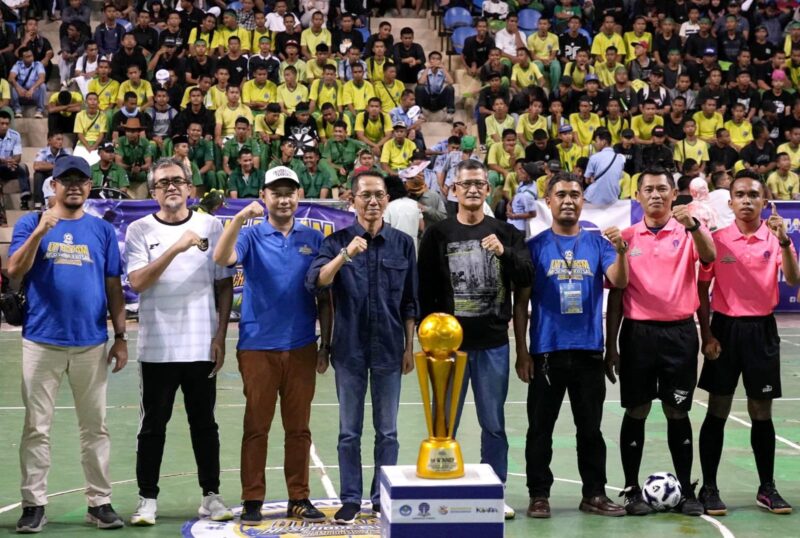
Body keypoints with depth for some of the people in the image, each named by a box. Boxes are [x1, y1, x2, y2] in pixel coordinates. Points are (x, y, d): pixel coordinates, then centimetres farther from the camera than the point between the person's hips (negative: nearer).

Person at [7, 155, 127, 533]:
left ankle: (99, 502, 14)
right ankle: (33, 504, 10)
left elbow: (113, 287, 9)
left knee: (95, 427, 6)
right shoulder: (31, 224, 5)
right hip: (41, 342, -1)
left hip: (92, 344, 2)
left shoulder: (103, 230, 9)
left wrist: (121, 337, 5)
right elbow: (14, 271, -9)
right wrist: (39, 232, -21)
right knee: (37, 427, 3)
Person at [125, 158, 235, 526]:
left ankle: (211, 495, 18)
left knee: (204, 424, 9)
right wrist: (176, 248, -21)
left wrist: (220, 336, 0)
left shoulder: (211, 226, 4)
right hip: (156, 348, -1)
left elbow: (224, 285, 6)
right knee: (153, 426, 6)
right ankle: (147, 498, 14)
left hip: (202, 347, 1)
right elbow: (137, 282, -12)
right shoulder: (140, 230, 1)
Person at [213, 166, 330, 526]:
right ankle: (252, 501, 9)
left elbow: (324, 297, 9)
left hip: (301, 347, 2)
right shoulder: (252, 236, 2)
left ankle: (299, 499, 15)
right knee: (256, 426, 3)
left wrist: (325, 344, 6)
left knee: (299, 427, 8)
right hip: (257, 346, -2)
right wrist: (240, 218, -31)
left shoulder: (314, 239, 7)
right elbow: (222, 258, -19)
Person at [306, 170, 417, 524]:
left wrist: (410, 347, 4)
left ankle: (383, 498, 17)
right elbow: (315, 284, -17)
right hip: (349, 349, -1)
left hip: (389, 349, 1)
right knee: (349, 431, 6)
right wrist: (345, 255, -30)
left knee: (387, 431, 8)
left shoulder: (403, 244, 3)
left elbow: (409, 302, 7)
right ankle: (350, 499, 14)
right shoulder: (337, 242, -1)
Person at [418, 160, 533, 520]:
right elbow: (425, 292, 1)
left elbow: (526, 281, -2)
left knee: (494, 423, 8)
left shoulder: (507, 233, 7)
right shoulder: (437, 235, 2)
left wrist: (504, 253, -18)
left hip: (494, 344, 1)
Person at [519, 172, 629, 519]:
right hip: (546, 352, -1)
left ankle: (594, 494, 19)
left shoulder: (598, 243, 6)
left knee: (591, 428, 10)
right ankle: (539, 495, 15)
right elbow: (521, 303, 2)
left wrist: (621, 250, -27)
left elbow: (619, 282, -8)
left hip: (589, 351, 1)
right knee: (540, 428, 5)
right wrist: (522, 352, -3)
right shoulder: (536, 247, 1)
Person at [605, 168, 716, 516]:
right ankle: (632, 490, 14)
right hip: (637, 332, 1)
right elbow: (616, 294, 7)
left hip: (679, 332, -1)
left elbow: (708, 257, -19)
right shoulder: (626, 238, 5)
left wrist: (692, 224, -35)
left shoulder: (688, 233, 3)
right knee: (636, 412, 5)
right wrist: (611, 346, 4)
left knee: (678, 412, 5)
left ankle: (686, 491, 15)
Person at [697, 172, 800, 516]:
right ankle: (709, 488, 11)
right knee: (717, 412, 3)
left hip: (762, 329, 1)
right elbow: (702, 290, 2)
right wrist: (706, 335, -4)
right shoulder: (716, 240, -2)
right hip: (725, 328, -1)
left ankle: (767, 488, 19)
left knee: (762, 413, 8)